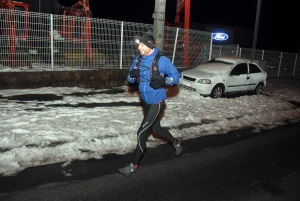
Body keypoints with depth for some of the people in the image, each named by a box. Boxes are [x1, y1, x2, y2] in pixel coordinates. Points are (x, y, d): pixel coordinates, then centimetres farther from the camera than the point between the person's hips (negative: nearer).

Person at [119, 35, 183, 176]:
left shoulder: (162, 60, -17)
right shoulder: (138, 59, 0)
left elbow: (176, 75, -7)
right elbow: (131, 80, 7)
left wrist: (163, 82, -25)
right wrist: (132, 74, -17)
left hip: (156, 102, -7)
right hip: (145, 101, 7)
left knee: (142, 132, -8)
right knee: (156, 129, 22)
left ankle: (134, 166, 7)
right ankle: (176, 142, 50)